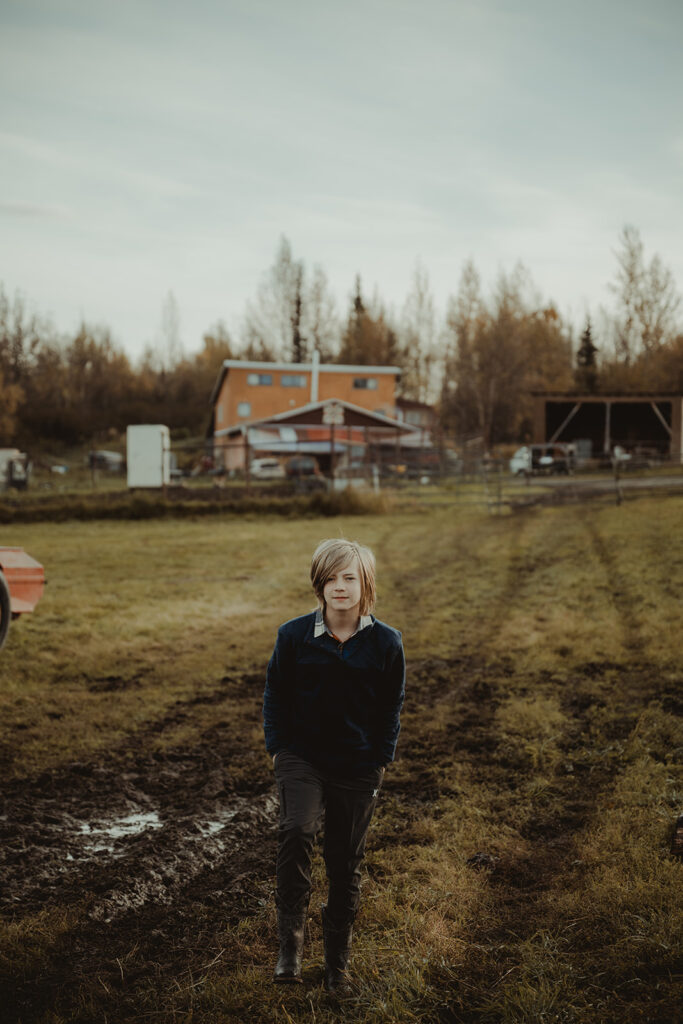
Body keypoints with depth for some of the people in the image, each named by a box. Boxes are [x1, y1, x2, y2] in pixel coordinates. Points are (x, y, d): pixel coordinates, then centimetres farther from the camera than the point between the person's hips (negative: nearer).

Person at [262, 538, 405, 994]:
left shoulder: (386, 642, -5)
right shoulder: (294, 635, -6)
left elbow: (392, 707, 6)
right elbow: (275, 694, 6)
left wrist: (380, 761, 2)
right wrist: (279, 750, -1)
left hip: (358, 768, 1)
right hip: (302, 757, -1)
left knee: (347, 863, 9)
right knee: (296, 830, -28)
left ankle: (338, 961, 27)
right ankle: (290, 942, -16)